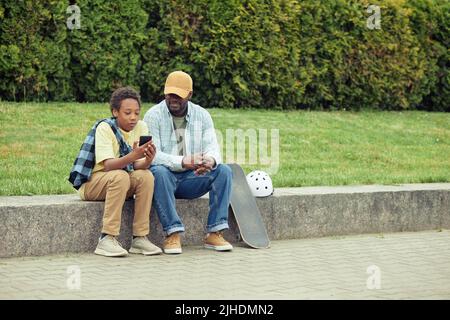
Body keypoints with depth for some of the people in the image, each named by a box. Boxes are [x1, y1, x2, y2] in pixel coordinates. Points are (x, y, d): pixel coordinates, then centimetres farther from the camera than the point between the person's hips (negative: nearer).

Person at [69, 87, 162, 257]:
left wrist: (147, 161, -34)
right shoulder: (104, 127, -18)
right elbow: (107, 165, -29)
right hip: (90, 182, -5)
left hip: (121, 180, 5)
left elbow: (137, 165, -11)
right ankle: (107, 239, -35)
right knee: (120, 176, -35)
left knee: (146, 176, -24)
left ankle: (140, 238, -22)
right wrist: (132, 156, -45)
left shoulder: (140, 127, -3)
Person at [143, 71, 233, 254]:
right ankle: (173, 234, -37)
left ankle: (215, 232, -23)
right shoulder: (153, 116, -8)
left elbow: (212, 146, -7)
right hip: (165, 176, -3)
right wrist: (182, 162, -37)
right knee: (159, 172, -37)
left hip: (191, 178, 3)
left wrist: (210, 160, -35)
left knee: (224, 171, -21)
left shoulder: (202, 115, 4)